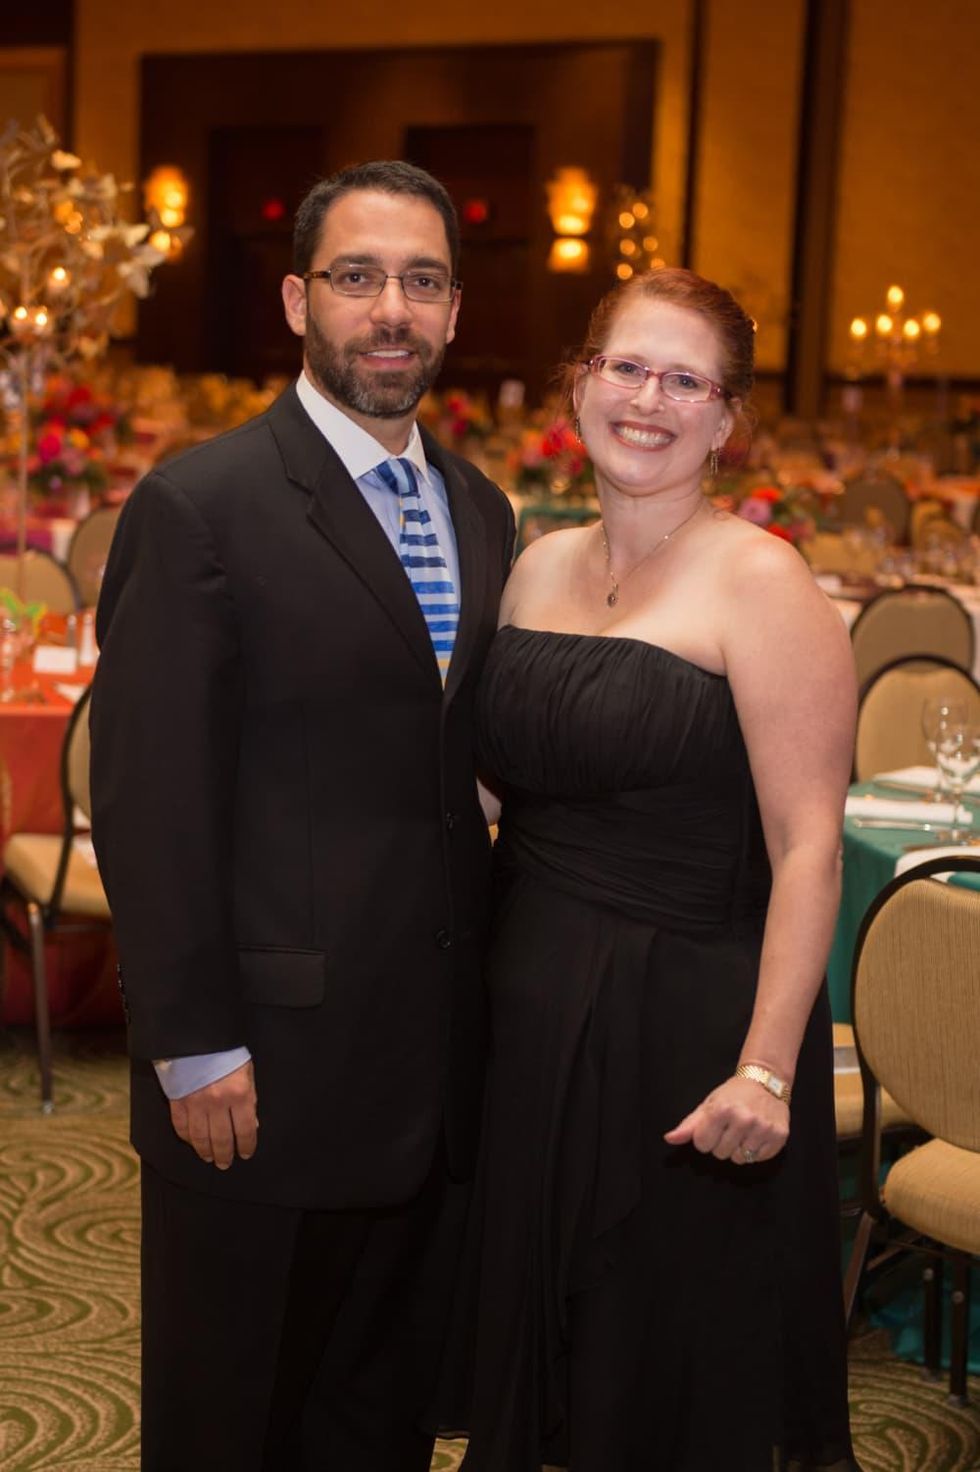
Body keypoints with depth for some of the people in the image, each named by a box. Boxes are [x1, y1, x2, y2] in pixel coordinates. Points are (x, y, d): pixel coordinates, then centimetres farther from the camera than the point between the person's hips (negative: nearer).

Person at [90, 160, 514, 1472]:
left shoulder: (480, 511, 10)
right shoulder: (201, 508, -12)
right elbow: (150, 805, -14)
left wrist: (491, 992, 10)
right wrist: (194, 1047, -15)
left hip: (436, 1066, 6)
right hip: (267, 1070, -6)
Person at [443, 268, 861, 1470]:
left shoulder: (758, 582, -12)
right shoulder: (539, 566, 7)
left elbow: (807, 848, -17)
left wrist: (764, 1068, -23)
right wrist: (479, 975, 7)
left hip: (682, 1024, -6)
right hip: (529, 1008, 6)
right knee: (530, 1337, 19)